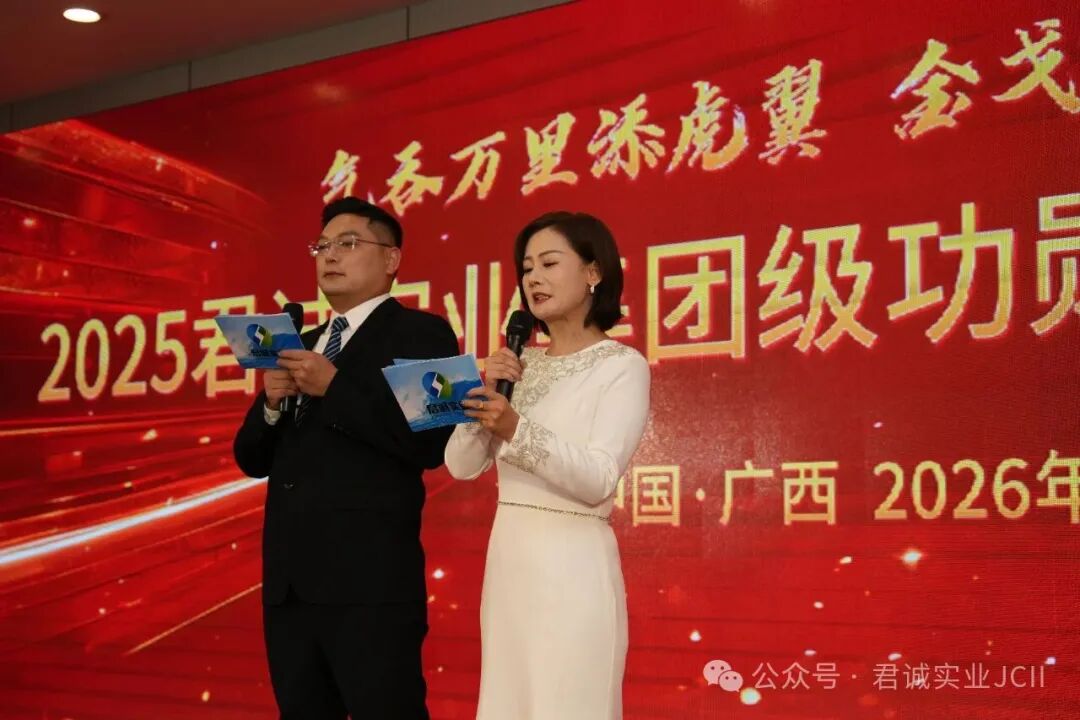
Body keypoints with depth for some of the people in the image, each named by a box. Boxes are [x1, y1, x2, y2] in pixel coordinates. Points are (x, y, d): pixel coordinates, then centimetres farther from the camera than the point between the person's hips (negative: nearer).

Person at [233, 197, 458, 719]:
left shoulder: (420, 333, -2)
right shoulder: (303, 346, 19)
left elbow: (430, 443, -16)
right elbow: (252, 460, 17)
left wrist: (335, 387, -16)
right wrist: (273, 404, -2)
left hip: (370, 579, -7)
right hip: (289, 580, 7)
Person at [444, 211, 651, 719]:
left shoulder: (622, 365, -7)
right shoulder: (522, 366, 11)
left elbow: (598, 480, -18)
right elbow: (461, 466, 7)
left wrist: (515, 430, -28)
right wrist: (484, 392, -7)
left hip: (570, 563, -6)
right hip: (507, 560, 7)